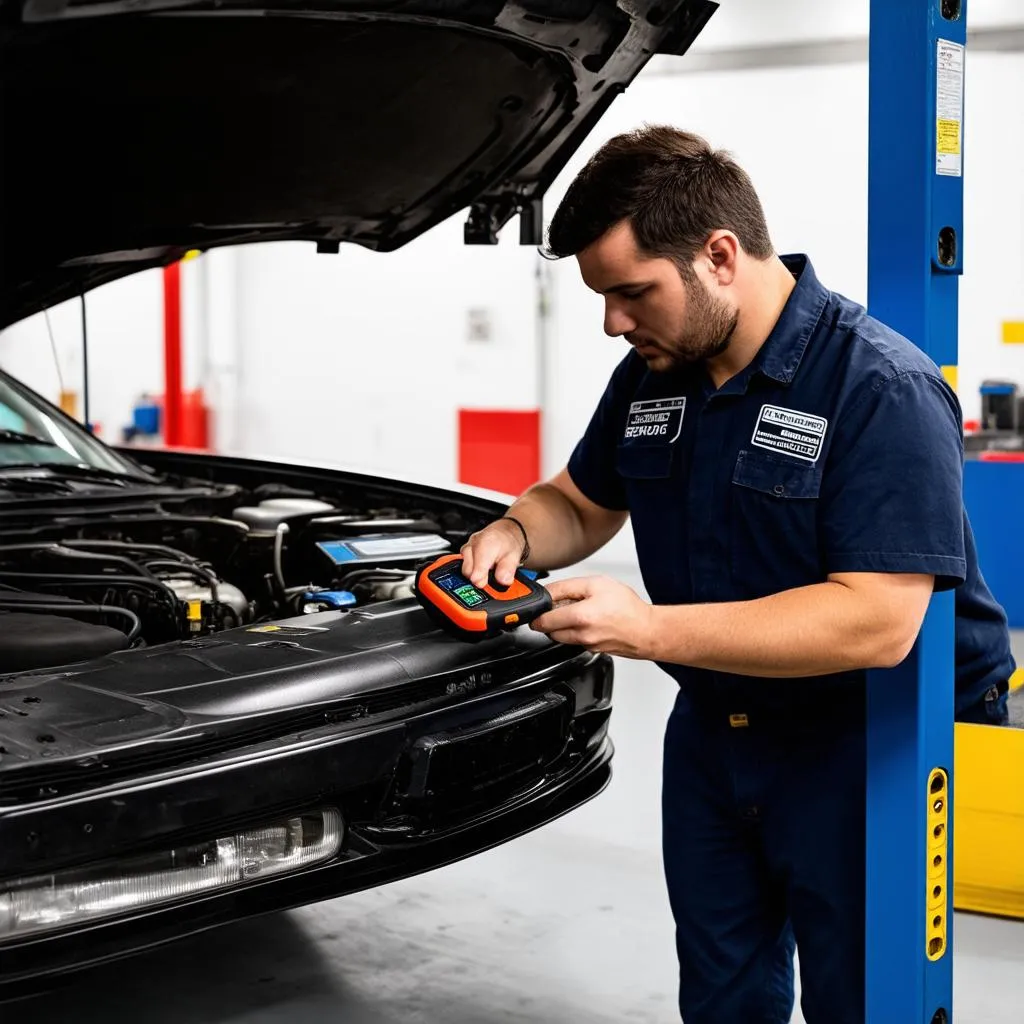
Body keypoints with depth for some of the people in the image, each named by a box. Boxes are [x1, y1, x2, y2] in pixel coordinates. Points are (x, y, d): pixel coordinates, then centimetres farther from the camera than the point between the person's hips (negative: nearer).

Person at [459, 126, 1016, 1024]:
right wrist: (516, 532, -9)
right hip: (714, 727, 7)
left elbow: (877, 623, -31)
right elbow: (582, 503, 16)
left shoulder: (883, 389, -24)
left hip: (863, 747, -7)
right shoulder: (651, 376, 0)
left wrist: (652, 628, -34)